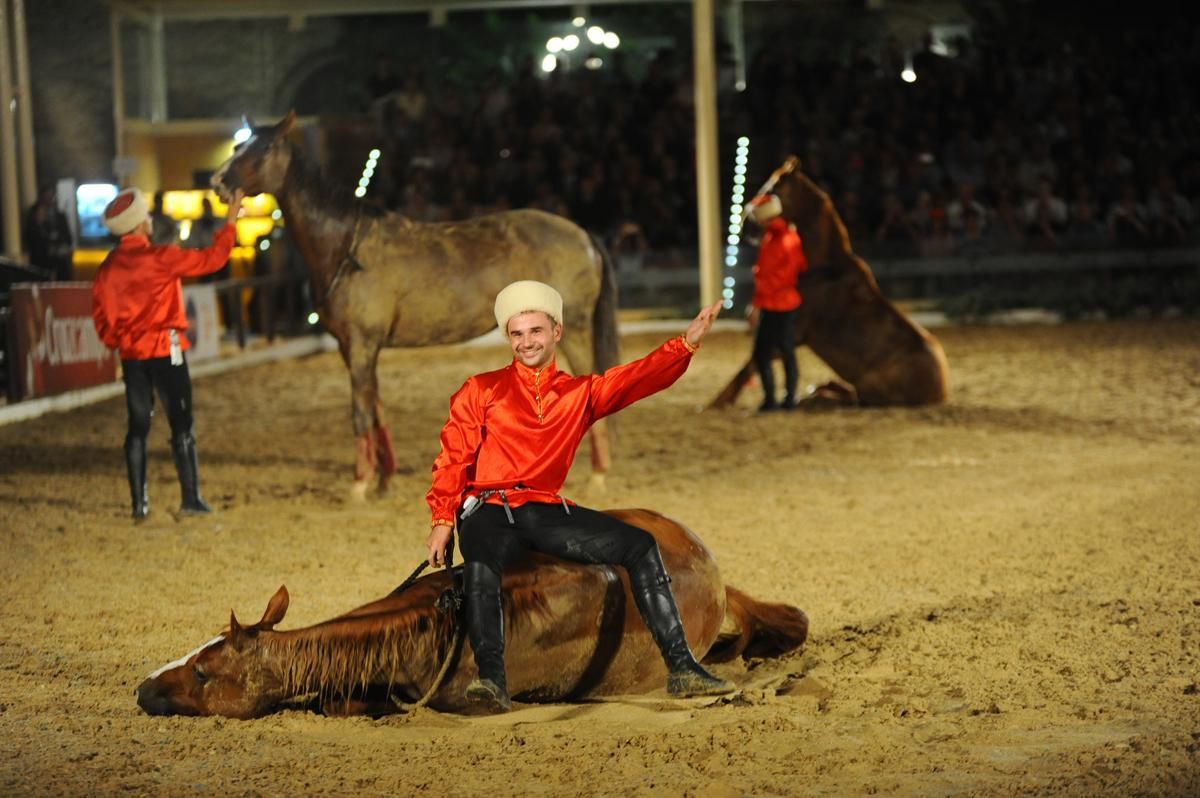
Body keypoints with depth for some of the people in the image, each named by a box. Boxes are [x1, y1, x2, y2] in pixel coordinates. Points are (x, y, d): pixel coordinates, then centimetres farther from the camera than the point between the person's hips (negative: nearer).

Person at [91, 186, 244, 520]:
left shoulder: (108, 267, 3)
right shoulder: (161, 258, -14)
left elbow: (100, 315, 8)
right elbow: (210, 259, -9)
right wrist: (230, 221, 0)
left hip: (130, 355, 5)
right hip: (165, 351, -5)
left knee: (138, 426, 10)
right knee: (181, 424, 2)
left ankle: (139, 503, 10)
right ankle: (191, 498, 2)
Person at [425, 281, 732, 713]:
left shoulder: (580, 393, 15)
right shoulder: (480, 391, 9)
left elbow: (640, 377, 2)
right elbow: (453, 458, 4)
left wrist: (686, 344, -15)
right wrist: (442, 520, -7)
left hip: (546, 512, 3)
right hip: (489, 509, -3)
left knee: (641, 546, -12)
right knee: (481, 564, -38)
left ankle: (681, 668, -14)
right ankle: (491, 679, -47)